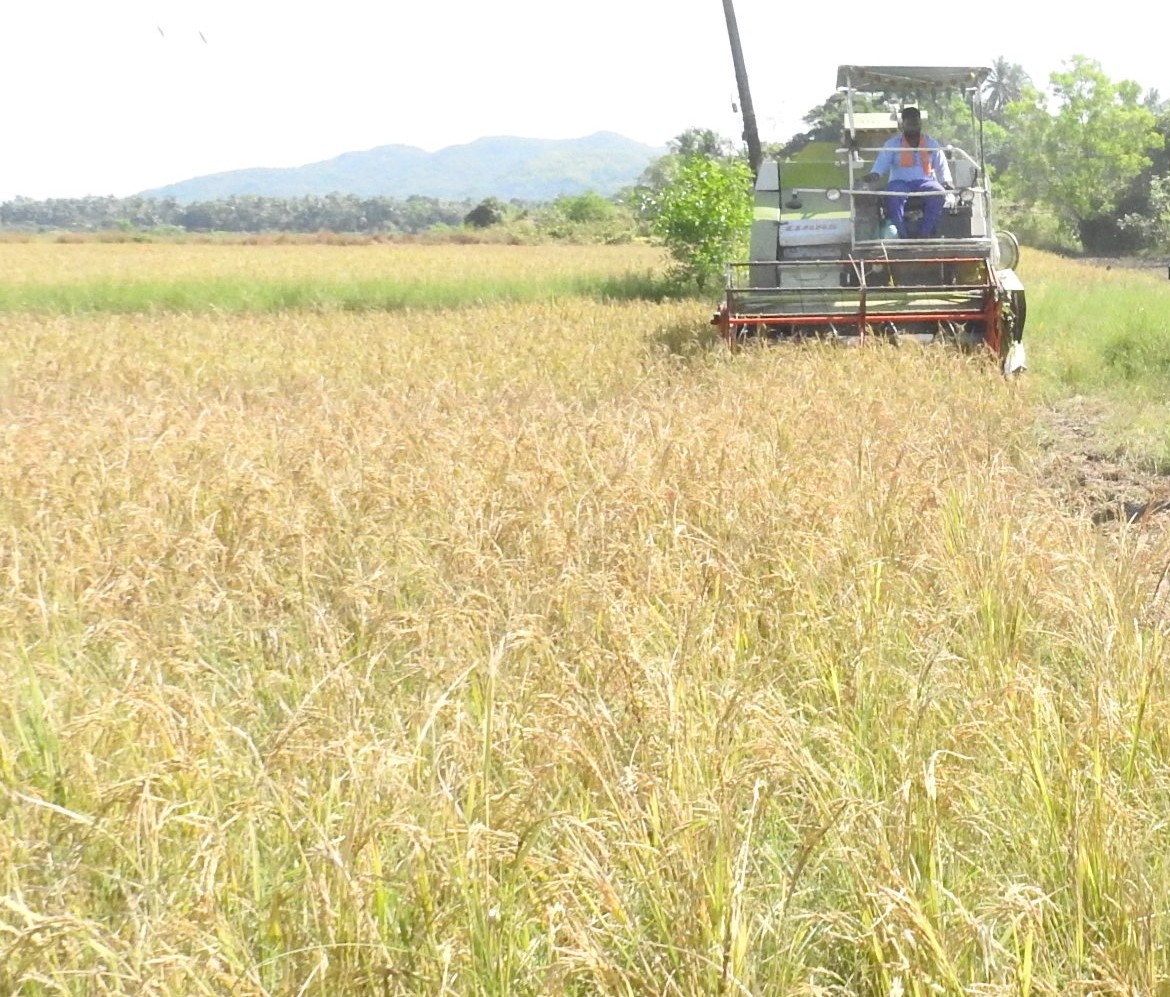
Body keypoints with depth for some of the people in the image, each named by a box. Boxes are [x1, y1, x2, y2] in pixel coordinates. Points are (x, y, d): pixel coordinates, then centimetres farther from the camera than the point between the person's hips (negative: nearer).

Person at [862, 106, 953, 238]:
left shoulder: (931, 143, 16)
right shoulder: (892, 144, 10)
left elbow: (941, 165, 18)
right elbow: (882, 162, -2)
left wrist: (946, 181, -2)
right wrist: (874, 174, -25)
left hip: (925, 182, 2)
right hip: (900, 183, -1)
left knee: (939, 193, -33)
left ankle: (924, 234, -32)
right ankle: (902, 235, -35)